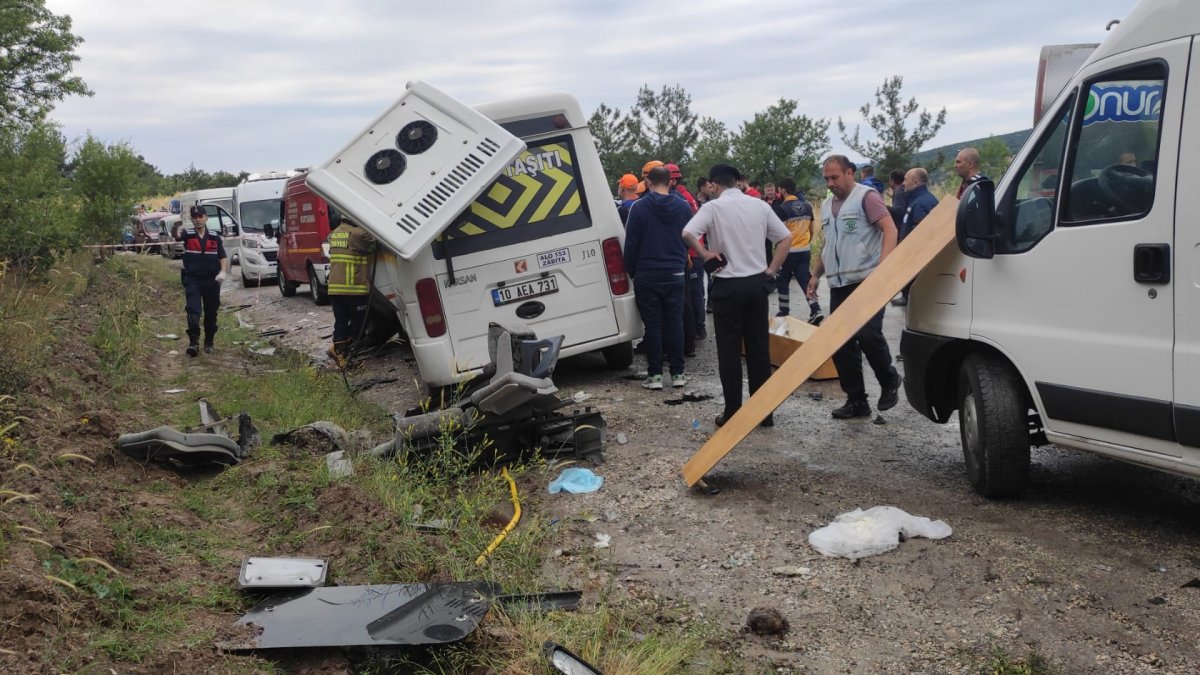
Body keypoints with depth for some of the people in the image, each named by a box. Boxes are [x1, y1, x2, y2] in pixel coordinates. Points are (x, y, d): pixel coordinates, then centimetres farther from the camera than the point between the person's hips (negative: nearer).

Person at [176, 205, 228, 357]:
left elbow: (223, 257, 5)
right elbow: (176, 235, -26)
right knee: (193, 310, -17)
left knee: (211, 313, 11)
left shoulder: (215, 237, 2)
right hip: (192, 280, -2)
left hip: (211, 280, 2)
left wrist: (223, 271, -13)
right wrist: (177, 228, -50)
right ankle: (193, 342, -16)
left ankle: (209, 343, 27)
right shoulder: (187, 234, -3)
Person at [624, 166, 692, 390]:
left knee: (653, 325, 2)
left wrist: (631, 271, 5)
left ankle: (655, 375, 3)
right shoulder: (683, 207, 2)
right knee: (675, 323, 7)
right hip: (675, 274, 3)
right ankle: (678, 373, 9)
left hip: (647, 275, -3)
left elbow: (631, 244, -6)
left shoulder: (639, 207, -8)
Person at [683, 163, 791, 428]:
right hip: (757, 283, 4)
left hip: (728, 286, -4)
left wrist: (705, 254, -9)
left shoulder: (713, 207, -8)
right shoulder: (759, 205, 6)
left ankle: (733, 414, 6)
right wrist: (772, 270, 8)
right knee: (759, 349, 9)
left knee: (729, 351, 3)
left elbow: (687, 233, -23)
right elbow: (785, 238, 8)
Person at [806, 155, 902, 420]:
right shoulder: (828, 206, 18)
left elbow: (890, 229, -15)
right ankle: (856, 400, 11)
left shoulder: (867, 197, -5)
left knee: (868, 334, -20)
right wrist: (816, 275, 19)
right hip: (838, 285, 8)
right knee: (841, 343, 3)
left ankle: (889, 381, 7)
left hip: (866, 281, -8)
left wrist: (883, 266, -27)